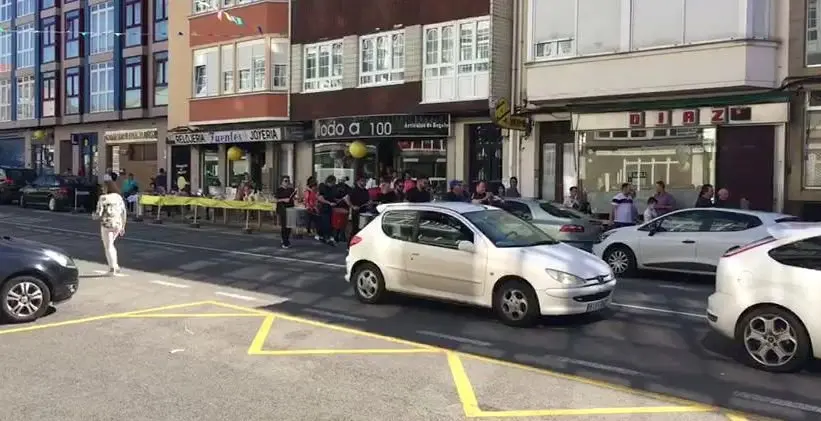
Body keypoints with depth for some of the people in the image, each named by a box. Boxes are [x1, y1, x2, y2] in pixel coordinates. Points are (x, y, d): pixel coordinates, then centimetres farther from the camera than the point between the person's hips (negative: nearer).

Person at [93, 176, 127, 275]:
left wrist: (94, 215, 10)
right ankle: (115, 266, 16)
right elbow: (124, 213, 6)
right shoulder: (119, 197, 5)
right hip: (118, 225, 5)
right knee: (110, 245, 22)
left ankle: (113, 268, 5)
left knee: (108, 247, 7)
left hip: (107, 225, -5)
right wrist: (123, 227, 14)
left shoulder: (103, 198, -11)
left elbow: (99, 214, -14)